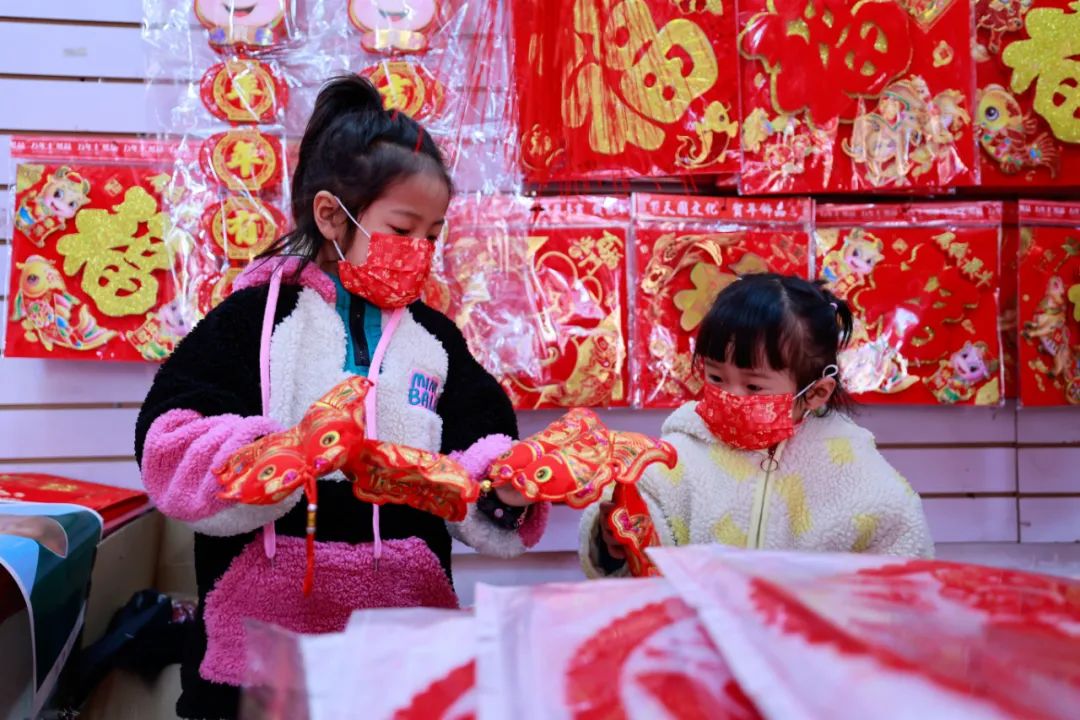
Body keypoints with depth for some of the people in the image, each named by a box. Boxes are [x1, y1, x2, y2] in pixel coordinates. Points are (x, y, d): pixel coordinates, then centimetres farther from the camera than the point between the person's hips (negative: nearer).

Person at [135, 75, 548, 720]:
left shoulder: (435, 339, 11)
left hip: (405, 620, 4)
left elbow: (478, 456, 8)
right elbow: (170, 447, -9)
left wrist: (505, 486, -14)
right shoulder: (257, 317, -2)